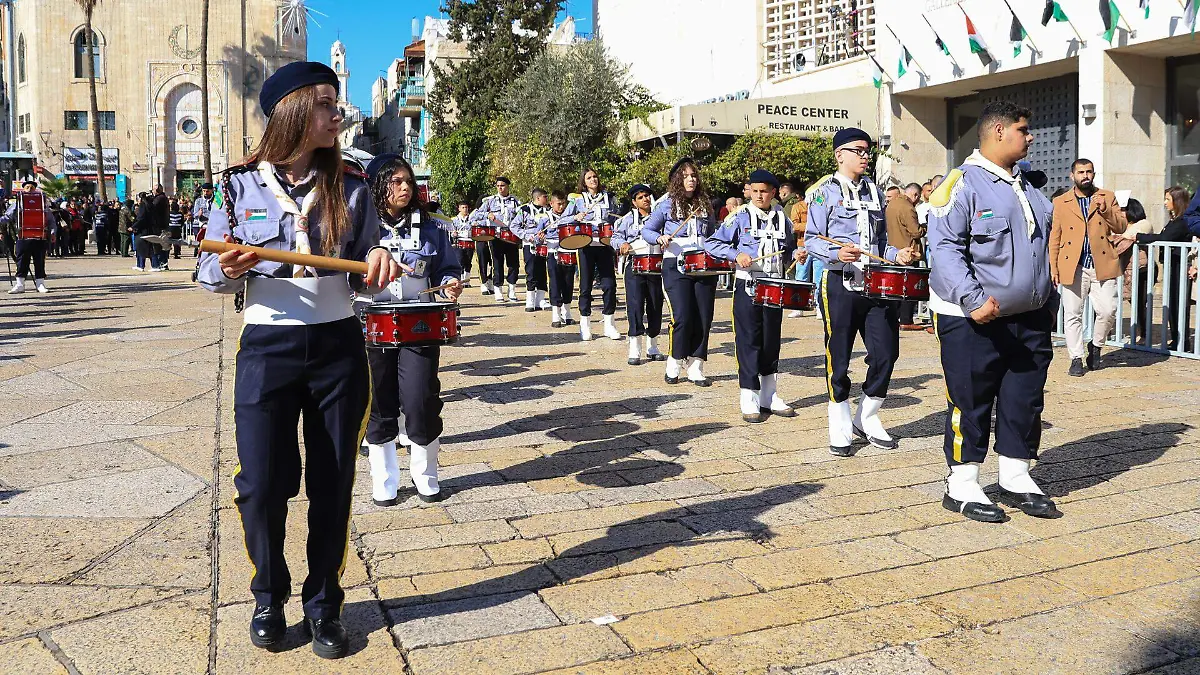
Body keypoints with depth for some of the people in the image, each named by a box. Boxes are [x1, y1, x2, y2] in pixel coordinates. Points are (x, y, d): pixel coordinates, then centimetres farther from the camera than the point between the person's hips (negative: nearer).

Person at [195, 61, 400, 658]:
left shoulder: (349, 188, 3)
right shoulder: (240, 185, 0)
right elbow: (210, 273, 6)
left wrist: (378, 265, -13)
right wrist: (231, 269, -17)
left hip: (338, 346, 1)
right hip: (266, 347, -1)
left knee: (332, 485, 7)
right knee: (261, 484, 0)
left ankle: (324, 604, 26)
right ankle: (269, 596, 27)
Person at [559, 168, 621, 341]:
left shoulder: (608, 198, 11)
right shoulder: (577, 200, 5)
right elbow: (560, 221, 2)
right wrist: (575, 217, -16)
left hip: (605, 245, 2)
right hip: (586, 246, -1)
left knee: (609, 284, -3)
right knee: (586, 286, 2)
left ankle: (609, 324, 8)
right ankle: (585, 326, 13)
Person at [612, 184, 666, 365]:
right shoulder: (628, 219, 7)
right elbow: (616, 237, 4)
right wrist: (622, 244, -17)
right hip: (635, 267, -3)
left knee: (656, 306, 6)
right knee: (635, 305, -9)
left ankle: (652, 347, 19)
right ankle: (634, 350, -6)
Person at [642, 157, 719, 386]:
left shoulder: (705, 205, 15)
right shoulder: (667, 204, 4)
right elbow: (647, 230, 7)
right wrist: (660, 238, -13)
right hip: (676, 265, -4)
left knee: (704, 318, 0)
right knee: (682, 317, -11)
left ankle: (695, 368, 8)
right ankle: (674, 365, 6)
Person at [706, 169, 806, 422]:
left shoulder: (783, 220, 10)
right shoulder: (740, 218, -2)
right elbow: (711, 243, -4)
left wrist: (796, 255, 2)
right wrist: (736, 254, -16)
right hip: (747, 287, -4)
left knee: (771, 342, 9)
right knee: (749, 341, -3)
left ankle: (769, 397, 20)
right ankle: (749, 401, 3)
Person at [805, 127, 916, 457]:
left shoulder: (874, 190, 17)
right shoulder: (825, 191, -1)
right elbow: (811, 240, -6)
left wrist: (896, 255, 3)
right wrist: (836, 253, -24)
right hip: (840, 284, -5)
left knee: (886, 352, 3)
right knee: (838, 358, 2)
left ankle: (867, 420, 21)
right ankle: (840, 429, 14)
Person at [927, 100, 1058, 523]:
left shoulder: (1026, 187, 16)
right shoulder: (963, 184, -10)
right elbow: (944, 248, -18)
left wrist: (1049, 301, 20)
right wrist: (973, 301, -26)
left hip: (1029, 319, 8)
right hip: (973, 320, -8)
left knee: (1025, 400, 11)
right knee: (970, 403, 1)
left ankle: (1016, 479, 26)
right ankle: (962, 486, 13)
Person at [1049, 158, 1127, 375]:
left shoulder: (1107, 197, 11)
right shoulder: (1061, 202, 9)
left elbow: (1121, 227, 5)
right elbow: (1054, 237, 8)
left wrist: (1105, 209, -11)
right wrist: (1053, 267, 1)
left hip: (1103, 265, 1)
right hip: (1073, 267, 0)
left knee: (1108, 311, -7)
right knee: (1073, 314, 0)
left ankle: (1095, 346, 19)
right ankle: (1077, 358, 10)